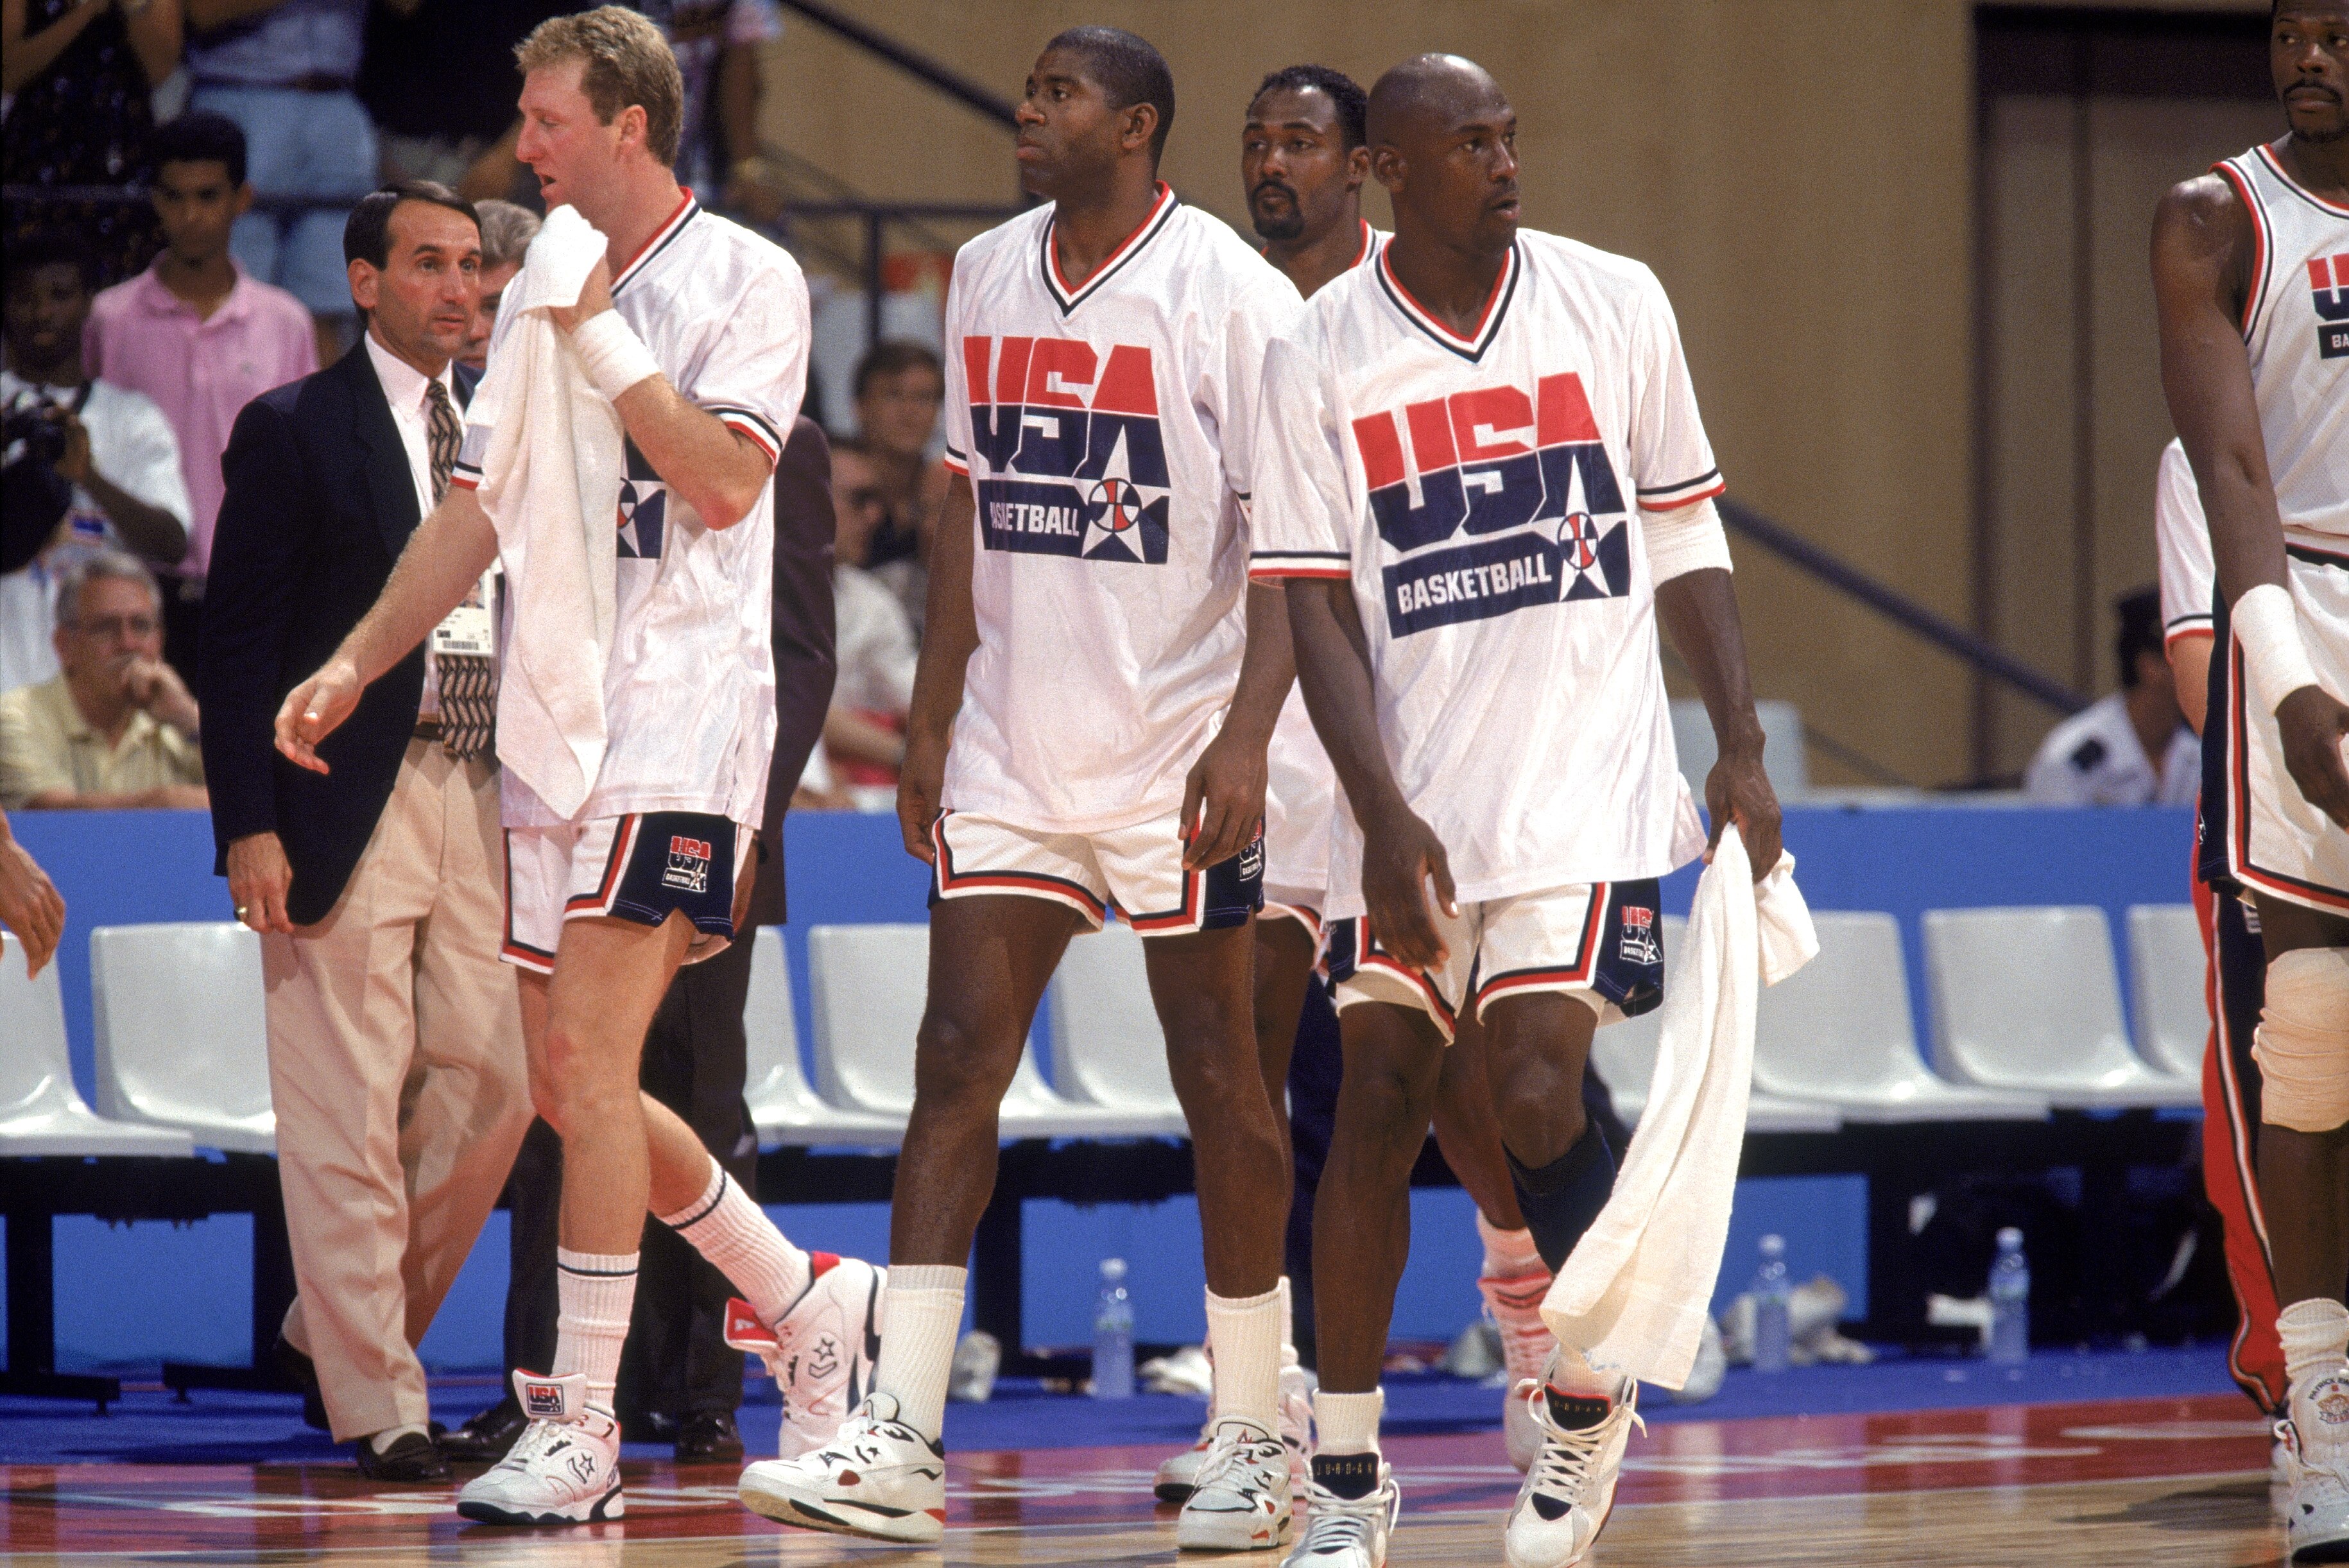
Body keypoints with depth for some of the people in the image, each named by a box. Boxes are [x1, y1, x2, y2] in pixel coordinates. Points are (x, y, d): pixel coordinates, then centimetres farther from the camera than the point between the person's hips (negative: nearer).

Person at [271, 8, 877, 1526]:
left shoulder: (747, 279, -4)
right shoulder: (539, 300, 17)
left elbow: (723, 479, -17)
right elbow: (477, 513, 20)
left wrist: (602, 333, -15)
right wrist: (356, 663, 12)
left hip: (681, 709, -8)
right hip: (554, 720, 8)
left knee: (586, 1058, -16)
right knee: (571, 1086, 7)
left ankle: (582, 1429, -13)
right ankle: (819, 1305, 24)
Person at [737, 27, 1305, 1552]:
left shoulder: (1231, 294, -10)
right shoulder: (988, 277, 9)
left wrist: (1247, 735, -22)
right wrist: (933, 712, 12)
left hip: (1178, 753, -5)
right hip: (1012, 745, 5)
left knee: (1217, 1071, 3)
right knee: (959, 1056, -3)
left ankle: (1256, 1440, 14)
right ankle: (899, 1442, -6)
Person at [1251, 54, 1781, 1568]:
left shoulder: (1615, 305, 2)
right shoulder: (1321, 356, -1)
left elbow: (1687, 541, 9)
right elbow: (1318, 606, -3)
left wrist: (1744, 752, 2)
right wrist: (1385, 814, -13)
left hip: (1589, 782, -1)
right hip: (1413, 797, 1)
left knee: (1537, 1094, -12)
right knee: (1378, 1107, -1)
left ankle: (1591, 1395, 14)